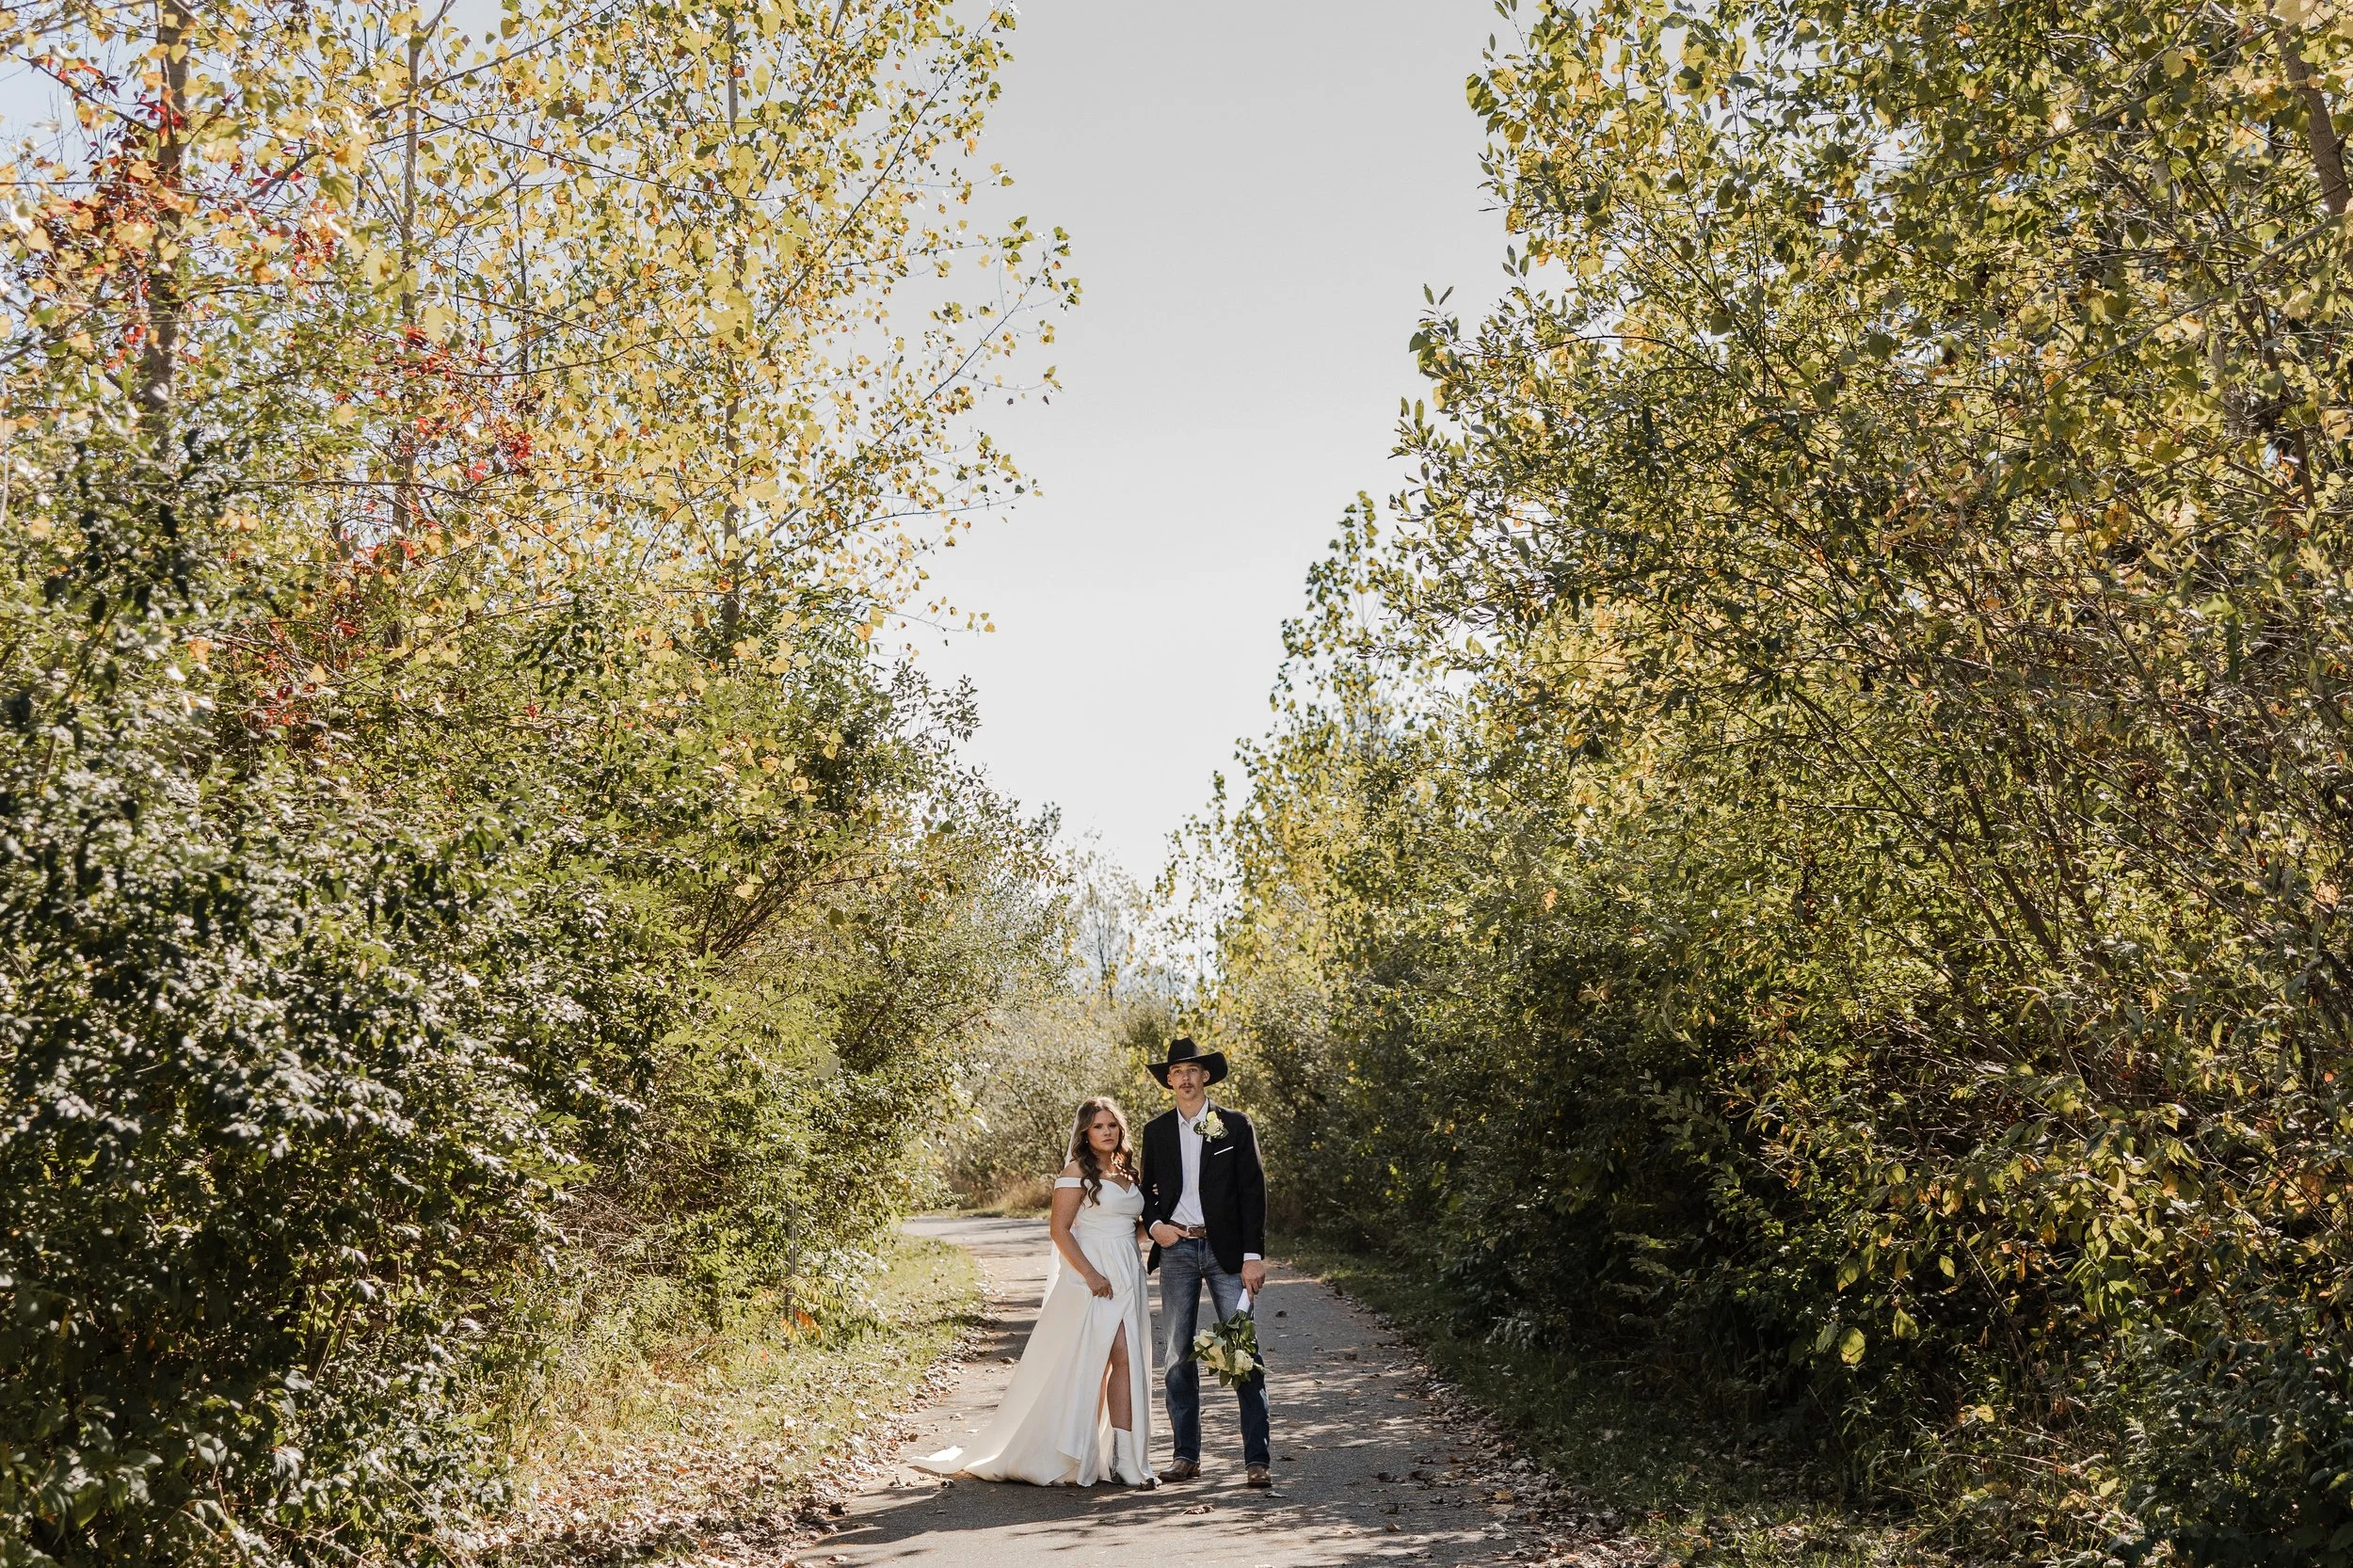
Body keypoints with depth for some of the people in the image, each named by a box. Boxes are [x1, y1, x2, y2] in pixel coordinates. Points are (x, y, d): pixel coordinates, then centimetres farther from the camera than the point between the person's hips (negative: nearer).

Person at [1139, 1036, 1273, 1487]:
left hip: (1226, 1249, -3)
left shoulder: (1234, 1125, 2)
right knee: (1176, 1356, 4)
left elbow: (1253, 1191, -1)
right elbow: (1148, 1190, 18)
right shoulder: (1156, 1130, 10)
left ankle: (1258, 1458, -2)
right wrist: (1153, 1225, -4)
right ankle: (1186, 1455, 13)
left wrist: (1253, 1255, -7)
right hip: (1176, 1249, 3)